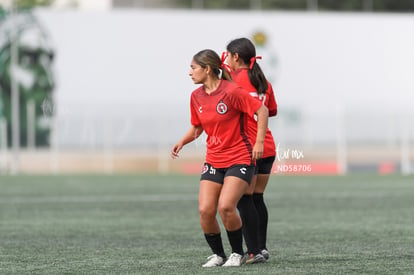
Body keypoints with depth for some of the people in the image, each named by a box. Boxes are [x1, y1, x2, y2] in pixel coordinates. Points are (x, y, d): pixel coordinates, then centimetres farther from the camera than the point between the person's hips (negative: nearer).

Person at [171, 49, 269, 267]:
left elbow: (262, 110, -10)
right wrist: (182, 142, 2)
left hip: (240, 159, -6)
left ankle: (237, 253, 1)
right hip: (213, 161, 6)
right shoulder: (196, 96, 6)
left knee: (225, 207, -22)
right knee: (205, 210, -10)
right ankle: (218, 254, 12)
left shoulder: (231, 91, -14)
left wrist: (259, 142, -15)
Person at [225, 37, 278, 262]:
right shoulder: (263, 81, 13)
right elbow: (272, 111, 20)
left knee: (244, 200, -5)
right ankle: (261, 248, 18)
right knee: (257, 198, 15)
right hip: (268, 148, 8)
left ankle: (254, 251, -9)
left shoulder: (237, 77, -9)